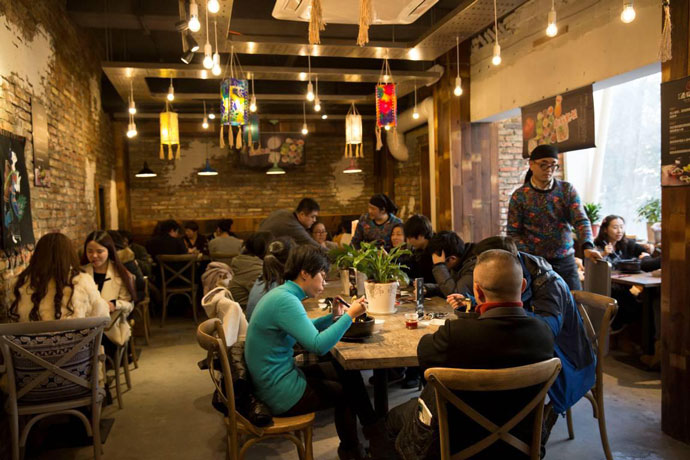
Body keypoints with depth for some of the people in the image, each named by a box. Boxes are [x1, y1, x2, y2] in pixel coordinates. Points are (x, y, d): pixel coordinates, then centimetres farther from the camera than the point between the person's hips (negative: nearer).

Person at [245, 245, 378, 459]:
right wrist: (350, 315, -22)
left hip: (277, 378, 9)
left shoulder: (282, 294, 5)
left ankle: (371, 428, 33)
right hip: (282, 393, -9)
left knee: (348, 372, 16)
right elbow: (318, 345, -32)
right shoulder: (285, 301, -26)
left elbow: (304, 330, 19)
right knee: (345, 392, 13)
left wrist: (333, 317, 5)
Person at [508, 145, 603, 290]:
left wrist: (587, 246, -24)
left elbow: (581, 221, -6)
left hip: (566, 261, 2)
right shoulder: (519, 196, -2)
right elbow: (513, 233, -2)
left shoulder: (567, 189, 4)